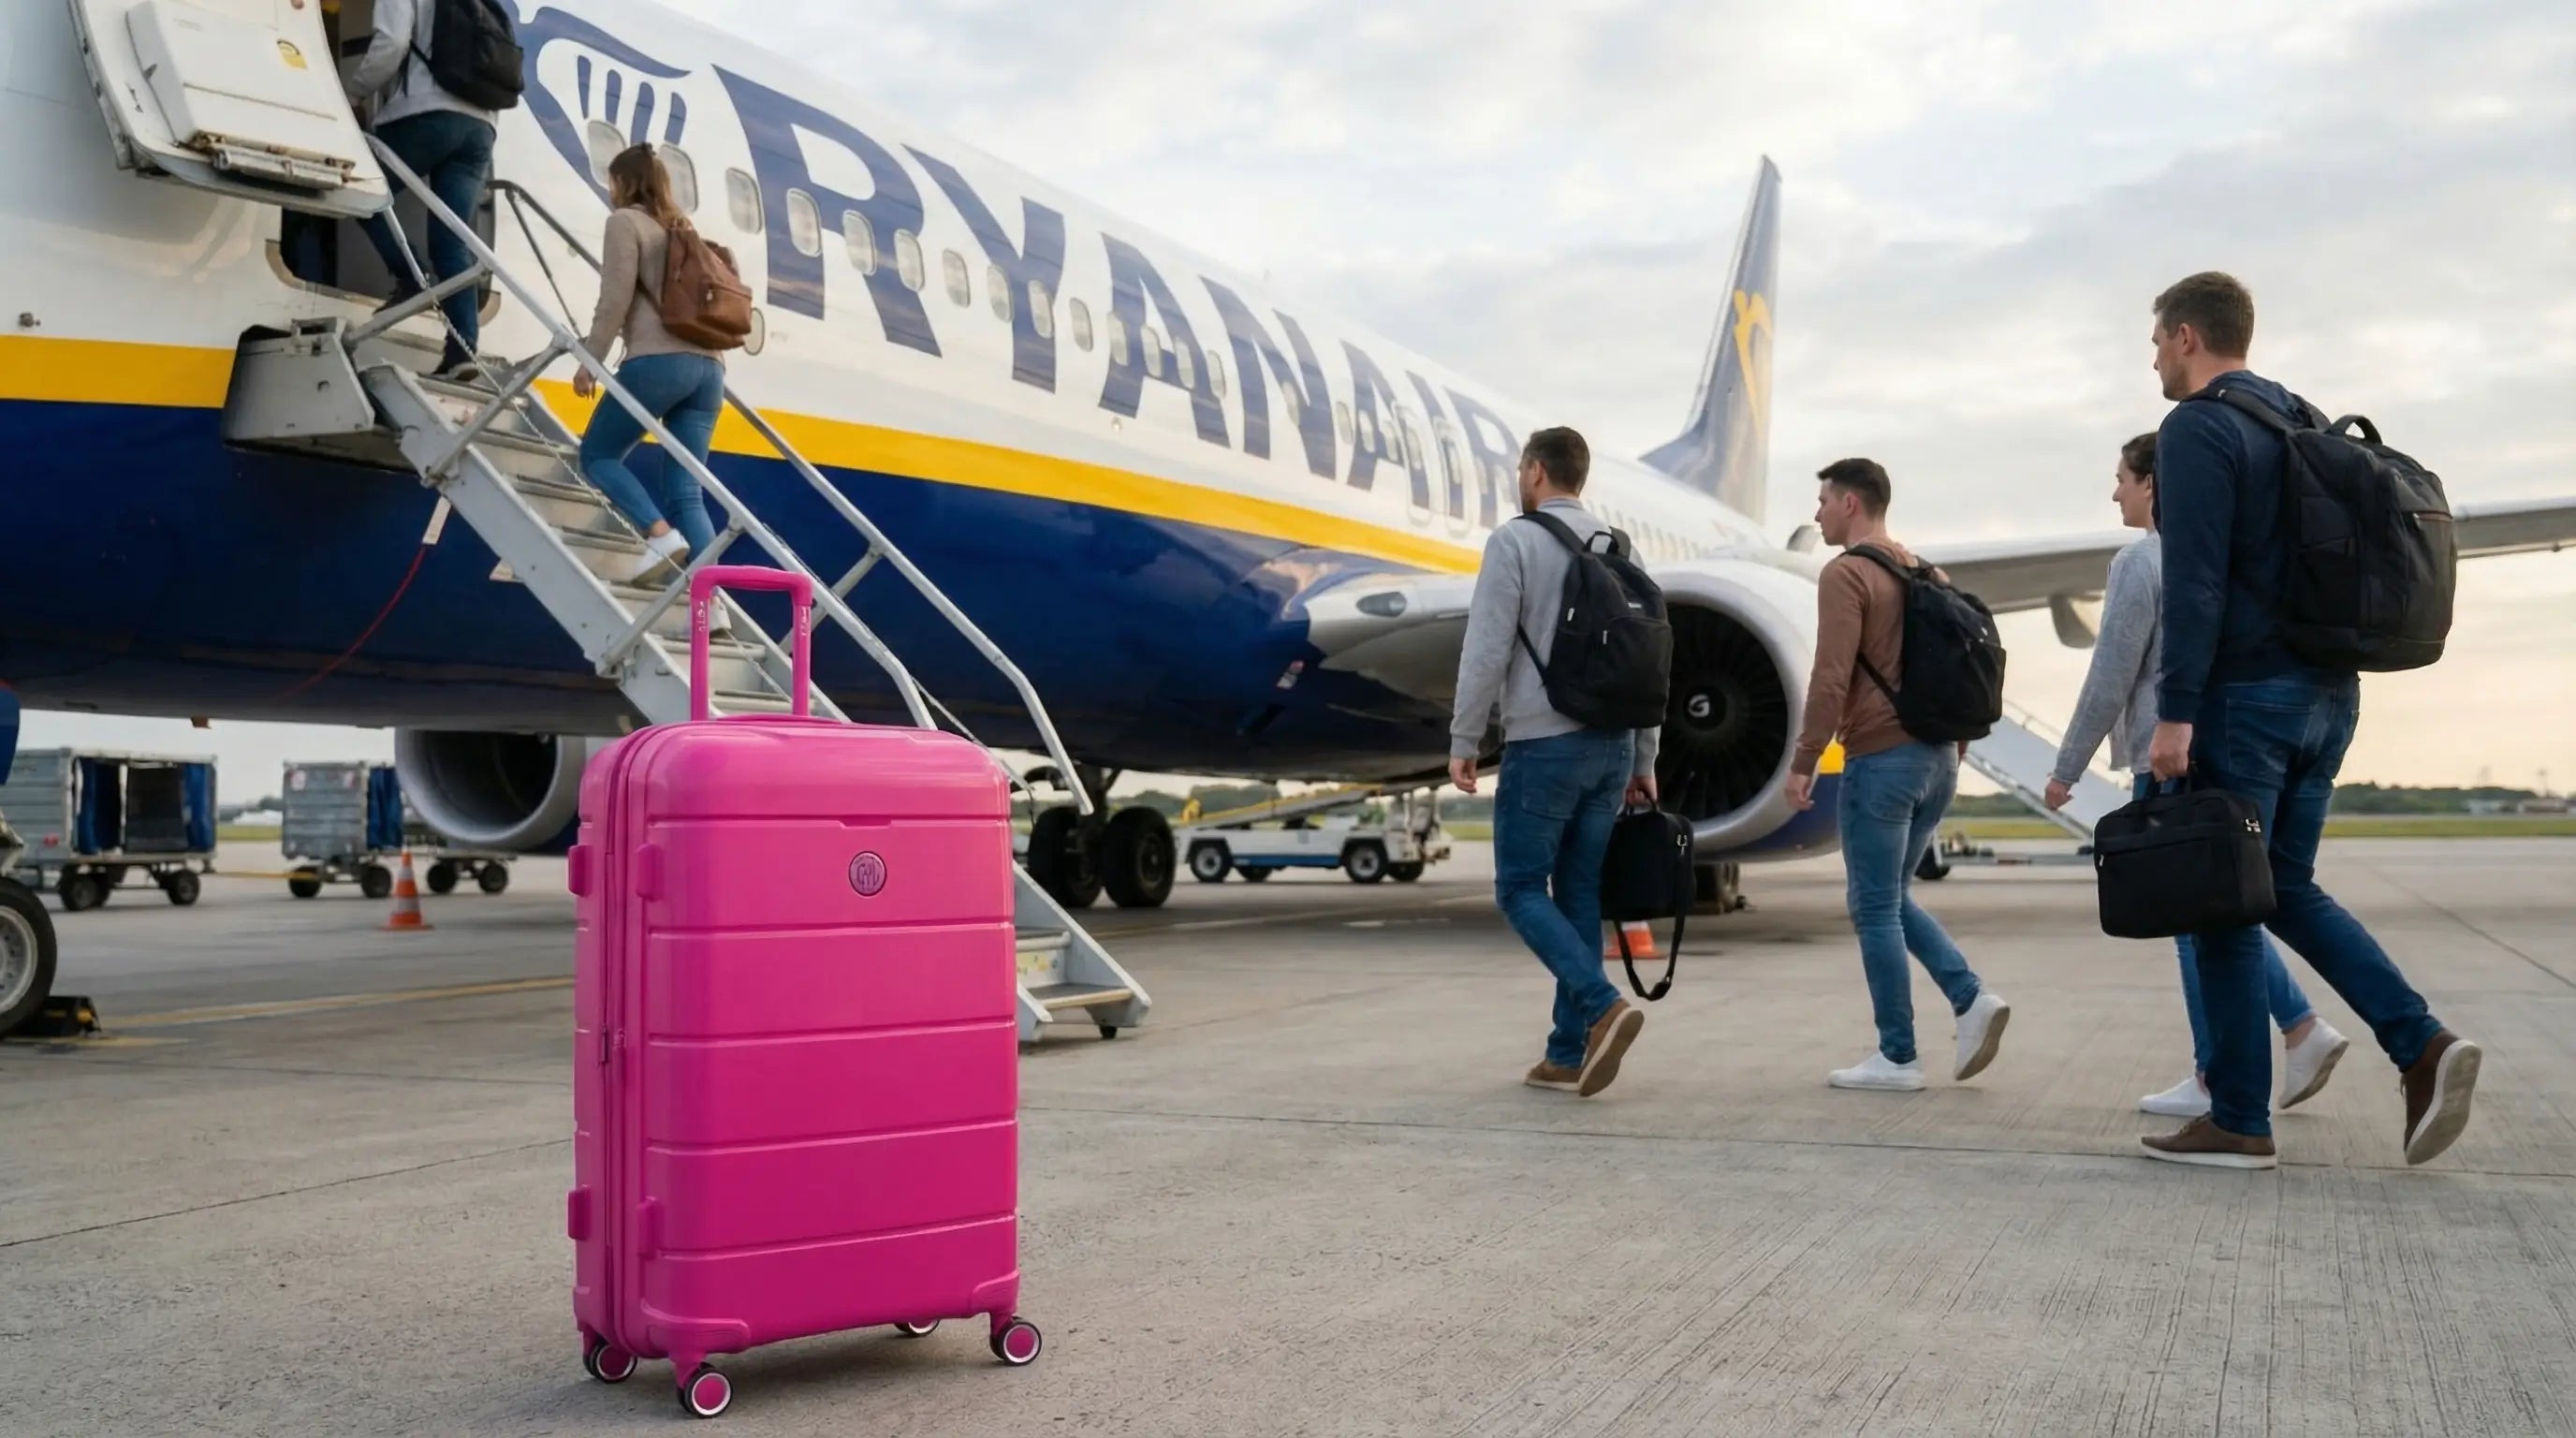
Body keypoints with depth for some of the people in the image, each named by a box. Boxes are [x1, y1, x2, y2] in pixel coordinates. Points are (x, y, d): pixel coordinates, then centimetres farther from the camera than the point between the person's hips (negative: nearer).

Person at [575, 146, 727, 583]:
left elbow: (615, 300, -4)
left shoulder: (625, 220, 6)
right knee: (687, 493, 2)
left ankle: (660, 533, -15)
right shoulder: (682, 228, 28)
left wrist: (590, 361, 0)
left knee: (598, 454, 9)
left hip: (659, 361, -7)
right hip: (707, 365, 7)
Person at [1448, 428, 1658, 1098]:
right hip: (1611, 745, 6)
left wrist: (1463, 742, -4)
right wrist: (1643, 759, 18)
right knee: (1578, 894, 9)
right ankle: (1568, 1054, 10)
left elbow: (1486, 650, -12)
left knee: (1521, 889, 2)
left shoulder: (1515, 542, -6)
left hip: (1544, 745, -6)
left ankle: (1603, 1006, -16)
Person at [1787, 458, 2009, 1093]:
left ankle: (1897, 1057, 5)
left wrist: (1802, 763, -13)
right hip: (1936, 757, 9)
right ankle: (1973, 998, 3)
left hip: (1880, 759, -8)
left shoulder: (1846, 574, -10)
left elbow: (1831, 679, -18)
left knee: (1874, 909, 0)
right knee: (1892, 898, 18)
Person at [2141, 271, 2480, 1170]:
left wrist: (2174, 714, -20)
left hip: (2244, 698, -9)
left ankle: (2238, 1120, 5)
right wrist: (2321, 679, 22)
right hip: (2327, 692, 9)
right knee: (2287, 889, 16)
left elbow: (2195, 584, -20)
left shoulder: (2197, 430, -11)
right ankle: (2420, 1045, 1)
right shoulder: (2306, 424, 17)